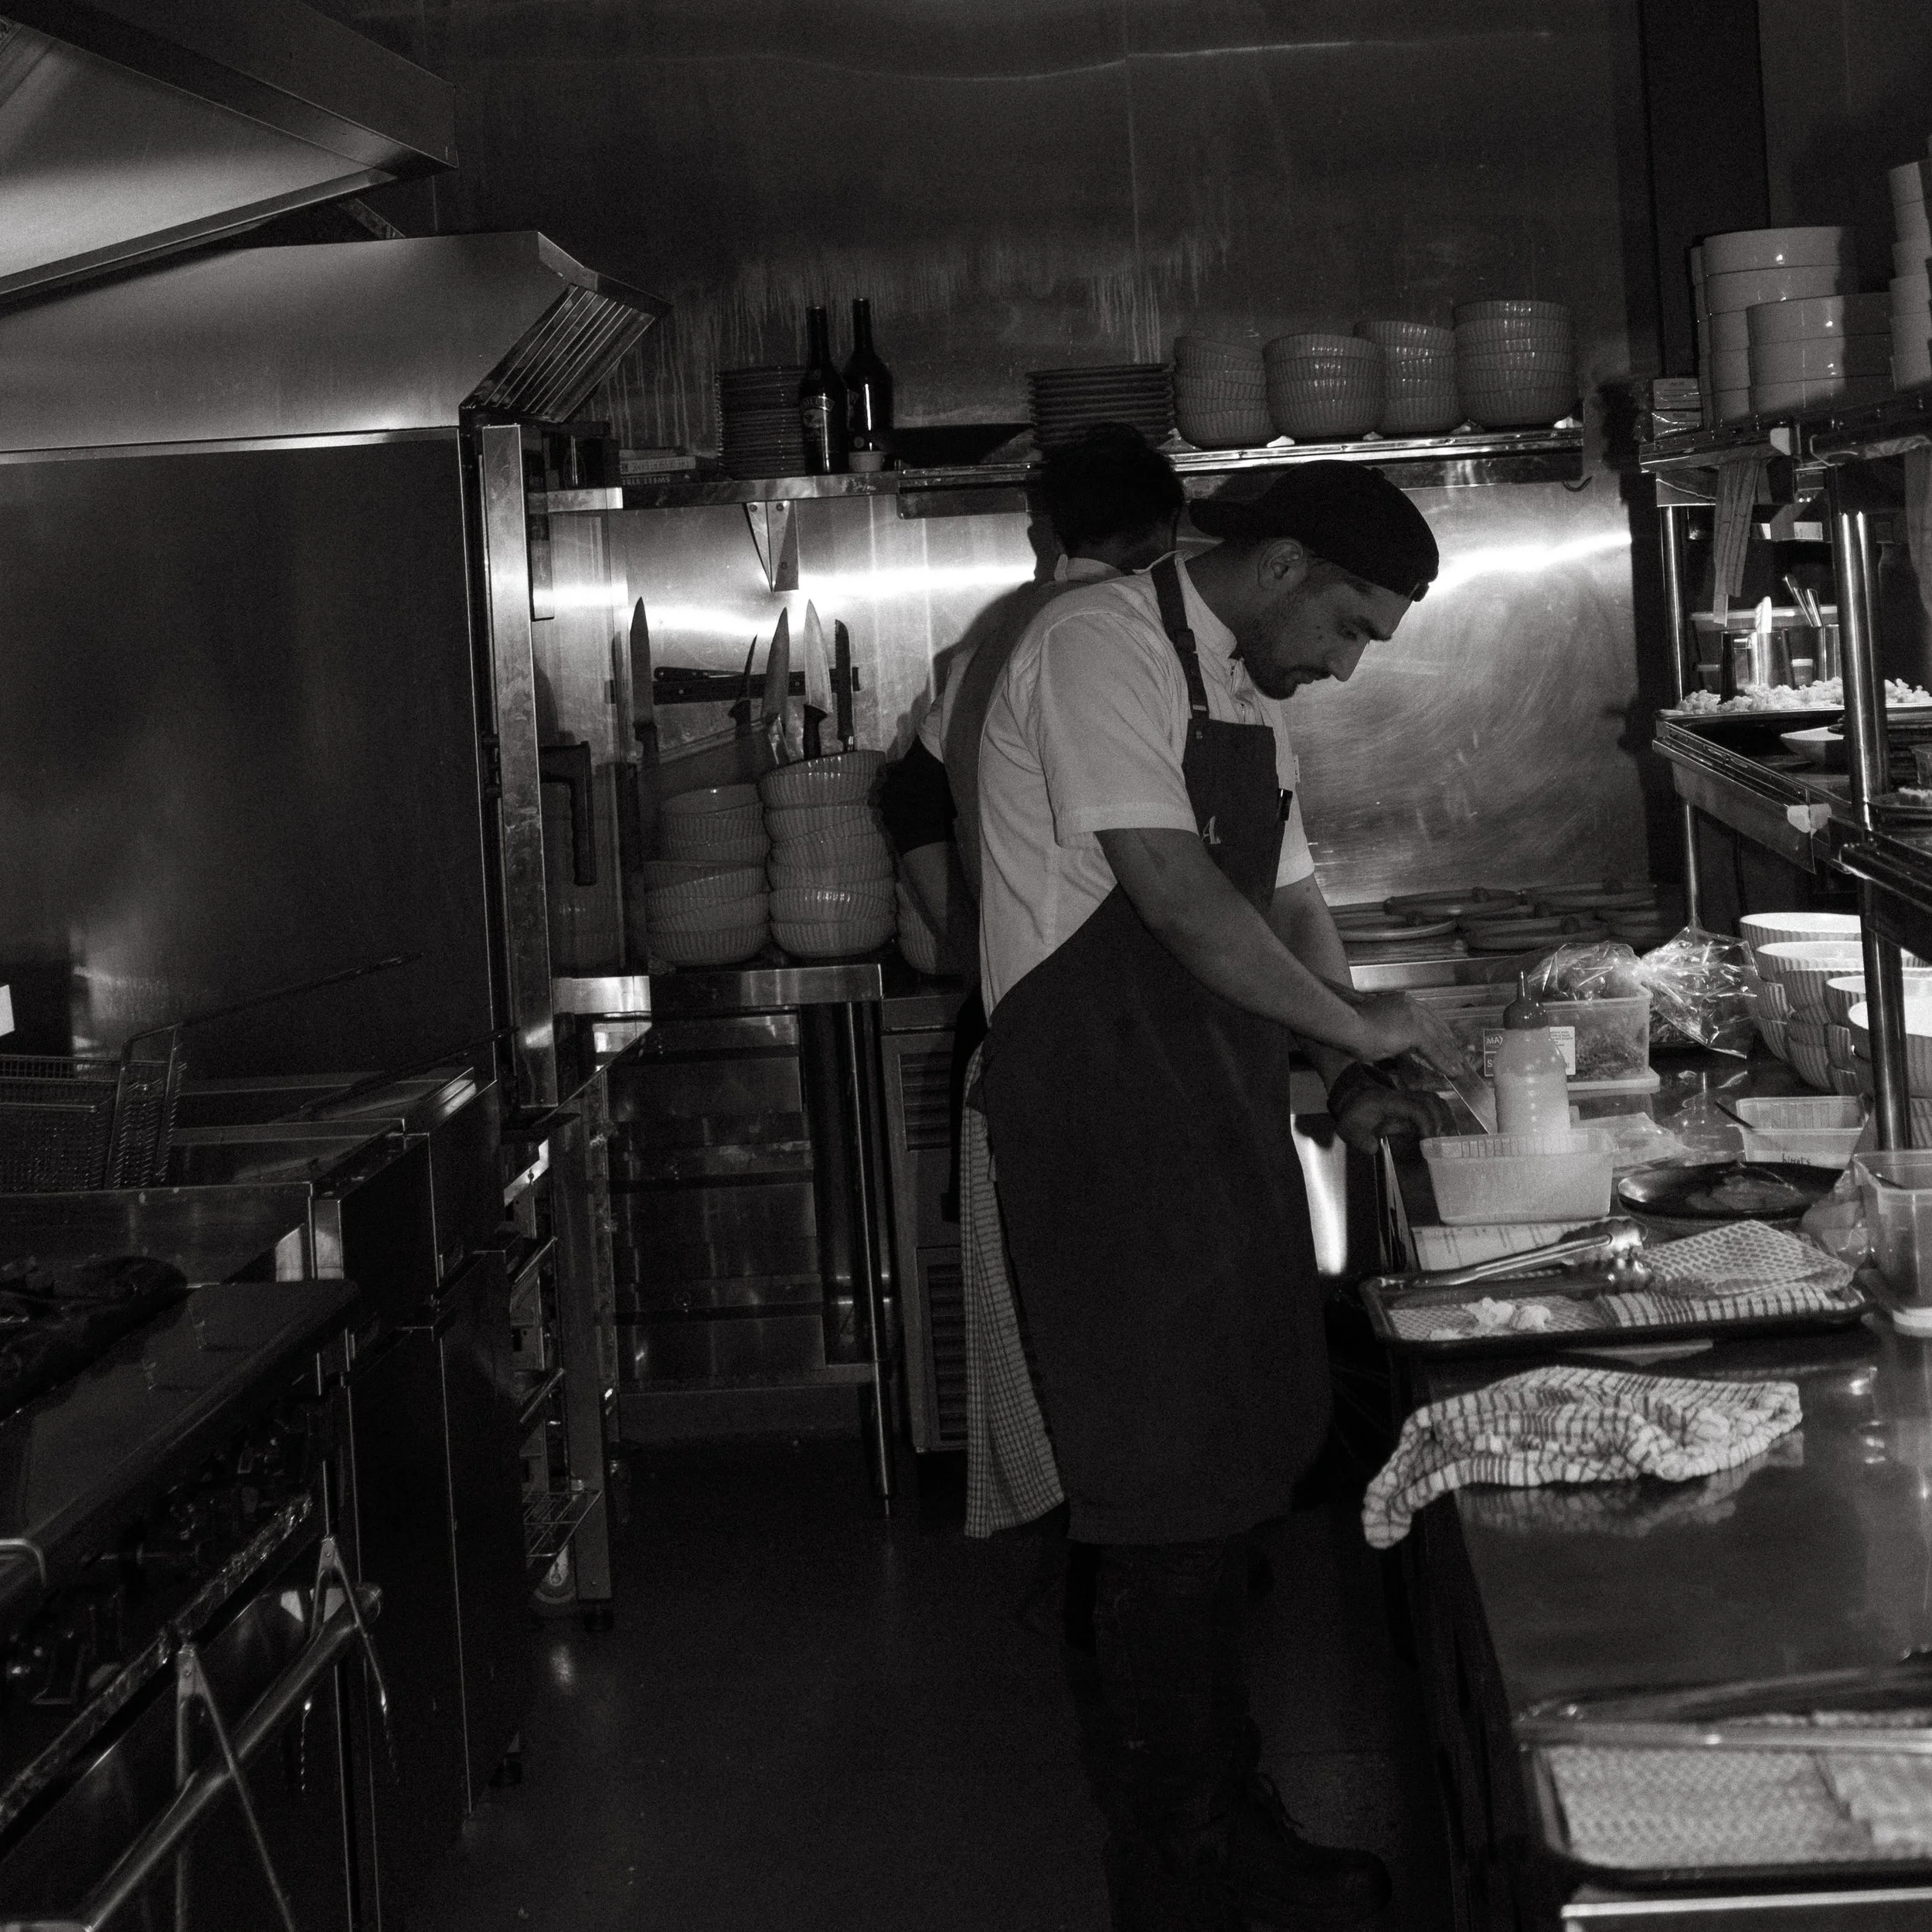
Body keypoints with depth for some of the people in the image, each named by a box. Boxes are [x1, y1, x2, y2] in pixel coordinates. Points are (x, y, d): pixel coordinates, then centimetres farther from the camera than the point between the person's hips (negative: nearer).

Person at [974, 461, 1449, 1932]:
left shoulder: (1254, 697, 18)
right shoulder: (1104, 647, -12)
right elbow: (1176, 893, -20)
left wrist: (1353, 1082, 8)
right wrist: (1355, 1025, -10)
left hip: (1216, 1117, 10)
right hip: (1103, 1113, -9)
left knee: (1228, 1473, 14)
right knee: (1171, 1494, -5)